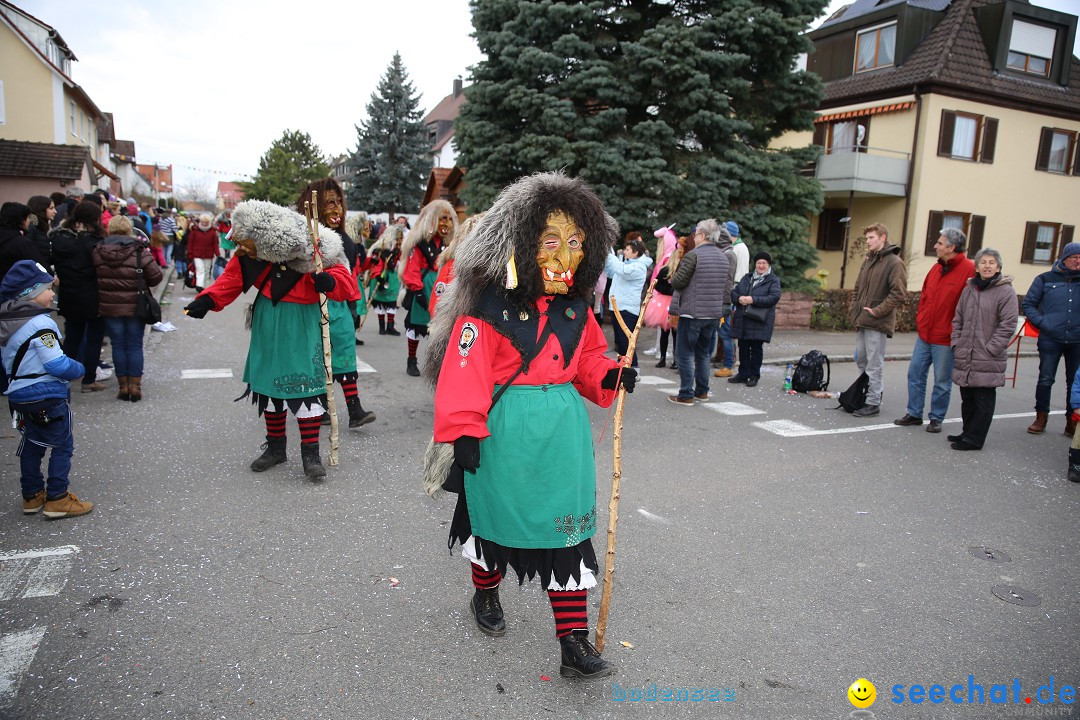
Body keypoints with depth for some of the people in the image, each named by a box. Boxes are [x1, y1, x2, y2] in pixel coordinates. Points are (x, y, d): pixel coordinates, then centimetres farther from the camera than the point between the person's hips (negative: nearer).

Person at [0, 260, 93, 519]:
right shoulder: (40, 324, -21)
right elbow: (56, 364, -22)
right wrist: (79, 369, -5)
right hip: (47, 397, -9)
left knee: (32, 445, 19)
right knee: (63, 445, 2)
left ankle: (32, 495, 29)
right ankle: (57, 499, 6)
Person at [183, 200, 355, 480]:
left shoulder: (312, 249, -21)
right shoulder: (249, 255, -5)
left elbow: (344, 281, -16)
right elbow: (231, 278, 4)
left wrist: (328, 281, -39)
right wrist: (207, 300, -13)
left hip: (303, 327, -5)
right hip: (267, 327, 5)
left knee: (306, 386, -9)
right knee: (269, 384, 13)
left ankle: (310, 452, 3)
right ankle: (275, 447, 29)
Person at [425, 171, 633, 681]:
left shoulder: (575, 309, 6)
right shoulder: (490, 306, -14)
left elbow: (589, 358, 18)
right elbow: (465, 369, -17)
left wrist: (610, 377, -3)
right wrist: (463, 432, -21)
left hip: (564, 429, 5)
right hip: (505, 430, -4)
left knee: (568, 529, 5)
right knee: (494, 512, 15)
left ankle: (574, 642, 15)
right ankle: (485, 592, 47)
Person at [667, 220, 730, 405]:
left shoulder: (693, 255, -13)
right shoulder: (723, 257, 10)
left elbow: (678, 282, -15)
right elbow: (728, 286, 11)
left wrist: (672, 278, 7)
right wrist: (723, 306, 19)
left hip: (692, 312, -7)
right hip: (714, 313, 7)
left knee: (685, 354, 0)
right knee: (703, 353, 18)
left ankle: (686, 395, 0)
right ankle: (702, 391, 24)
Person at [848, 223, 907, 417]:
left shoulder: (894, 262, -9)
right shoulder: (868, 260, 16)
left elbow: (899, 293, -16)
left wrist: (876, 311, -18)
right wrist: (855, 311, 10)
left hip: (877, 324, -8)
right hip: (861, 321, 8)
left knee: (874, 364, -3)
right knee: (861, 360, 15)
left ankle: (873, 403, 5)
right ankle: (873, 392, 29)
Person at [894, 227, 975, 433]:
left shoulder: (969, 270, -13)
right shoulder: (937, 268, 11)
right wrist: (920, 319, 10)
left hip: (945, 339, -7)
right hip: (924, 334, 7)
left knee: (942, 381, 6)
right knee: (915, 374, 10)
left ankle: (936, 418, 18)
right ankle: (914, 414, 21)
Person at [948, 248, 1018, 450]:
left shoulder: (1005, 291, -5)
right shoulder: (968, 289, 12)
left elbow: (1008, 325, -10)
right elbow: (958, 319, 18)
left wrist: (990, 348, -13)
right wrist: (956, 342, 8)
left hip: (988, 360, -6)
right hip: (965, 357, 6)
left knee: (983, 400, 0)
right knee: (967, 398, 14)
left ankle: (975, 438, 6)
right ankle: (968, 432, 27)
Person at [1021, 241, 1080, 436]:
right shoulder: (1046, 279, 2)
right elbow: (1028, 304, 5)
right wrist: (1042, 322, -7)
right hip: (1050, 339, -2)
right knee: (1045, 380, 1)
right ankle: (1041, 418, 13)